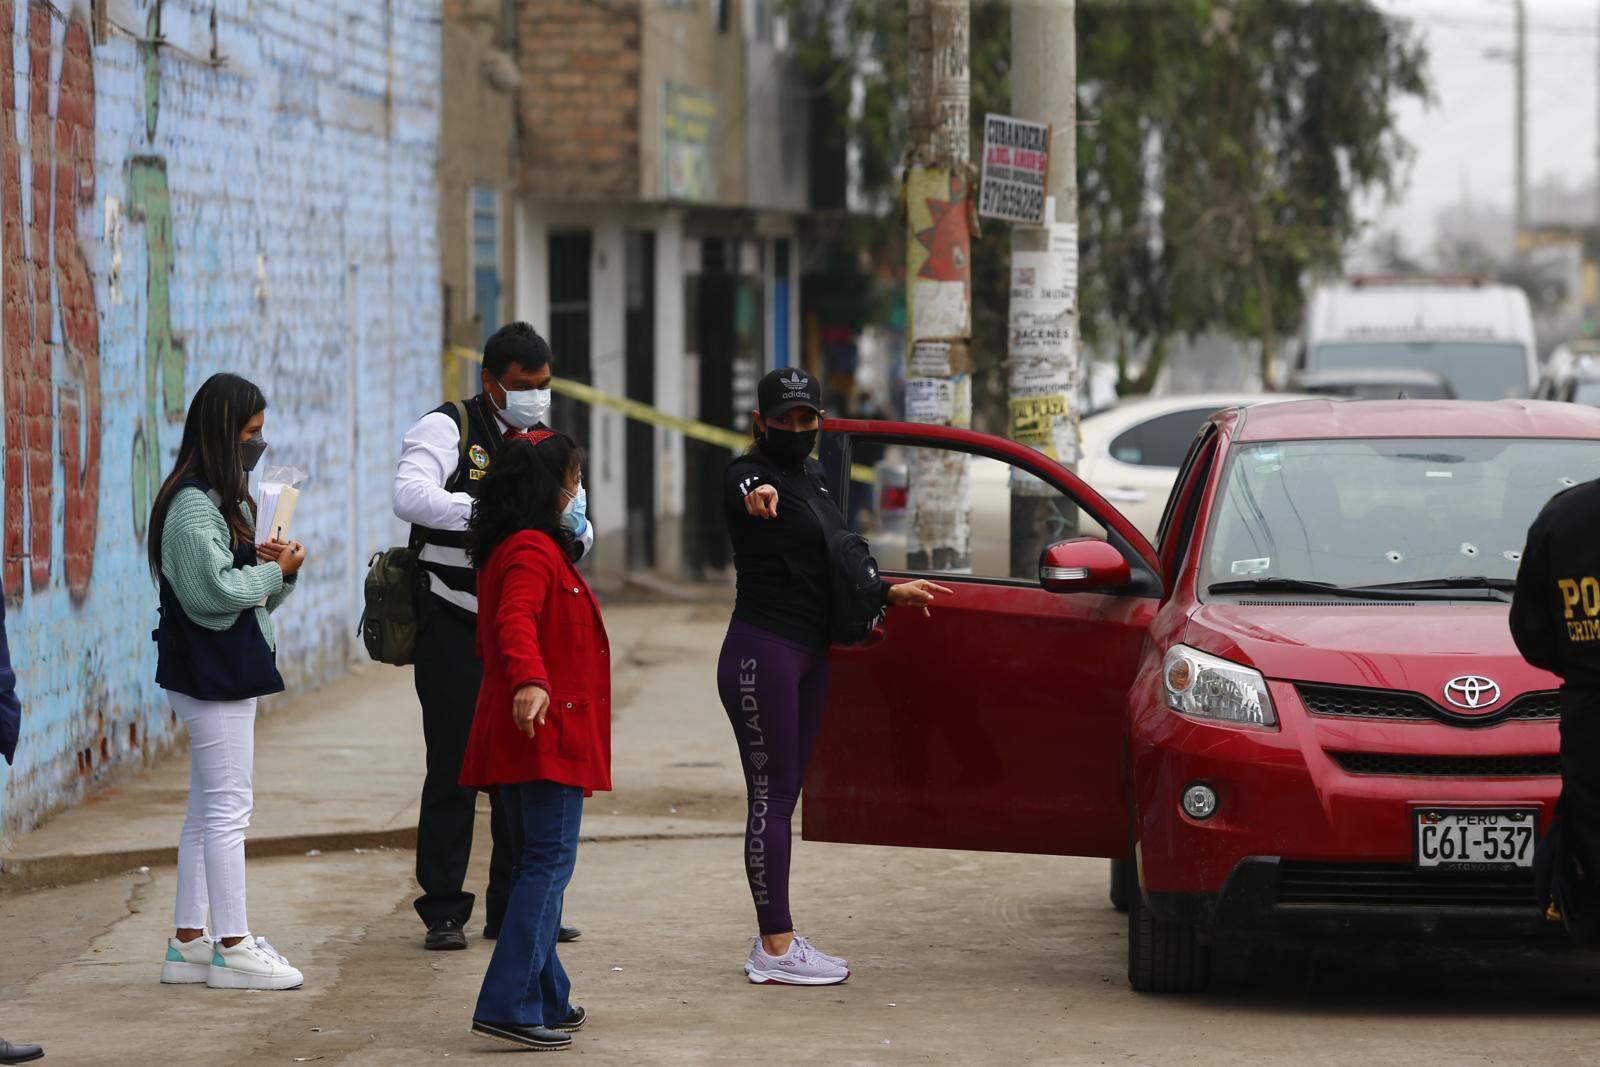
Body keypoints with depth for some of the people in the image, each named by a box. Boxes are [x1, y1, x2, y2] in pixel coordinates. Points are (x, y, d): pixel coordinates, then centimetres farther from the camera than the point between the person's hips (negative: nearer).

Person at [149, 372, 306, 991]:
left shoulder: (224, 501, 17)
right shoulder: (191, 505, -15)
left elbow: (254, 589, 19)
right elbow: (219, 588, -23)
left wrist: (281, 572, -1)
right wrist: (276, 570, -9)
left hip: (226, 673, 11)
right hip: (212, 674, -11)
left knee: (208, 811, 12)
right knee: (227, 807, -7)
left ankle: (189, 943, 16)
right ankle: (231, 948, -4)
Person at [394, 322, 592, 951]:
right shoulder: (447, 429, -8)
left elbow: (579, 531, 12)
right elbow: (410, 496, -25)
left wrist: (575, 533, -13)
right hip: (453, 631, -6)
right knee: (454, 769, -5)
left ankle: (515, 907, 15)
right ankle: (443, 911, 2)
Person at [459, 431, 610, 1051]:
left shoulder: (509, 549, 19)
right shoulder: (533, 551, -14)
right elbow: (516, 622, -31)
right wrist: (530, 681, -47)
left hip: (517, 736, 11)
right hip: (544, 731, -11)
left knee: (536, 864, 15)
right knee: (550, 864, -11)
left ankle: (547, 1000, 20)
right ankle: (510, 1005, -17)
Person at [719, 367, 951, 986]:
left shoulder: (812, 477, 15)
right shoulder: (750, 475, -11)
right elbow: (748, 490, -37)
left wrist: (889, 593, 32)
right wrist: (759, 492, -59)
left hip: (809, 655, 9)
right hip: (762, 651, -9)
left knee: (784, 795, 11)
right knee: (770, 796, -8)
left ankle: (775, 940, 16)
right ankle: (776, 948, -7)